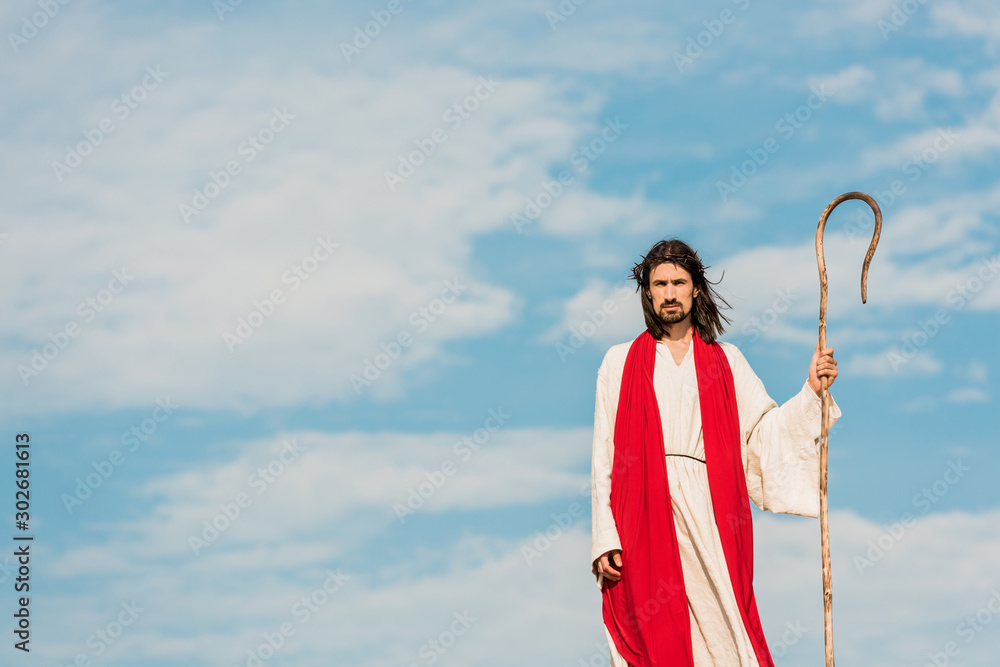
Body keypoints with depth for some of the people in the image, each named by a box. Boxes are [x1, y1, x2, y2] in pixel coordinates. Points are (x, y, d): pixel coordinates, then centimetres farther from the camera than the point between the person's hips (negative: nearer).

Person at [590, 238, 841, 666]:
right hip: (645, 516, -1)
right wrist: (605, 538, -2)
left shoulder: (726, 361, 16)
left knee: (719, 632, -6)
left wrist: (811, 391, -9)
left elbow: (765, 430, 6)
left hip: (710, 517, 1)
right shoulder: (620, 362, 11)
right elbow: (605, 457, 6)